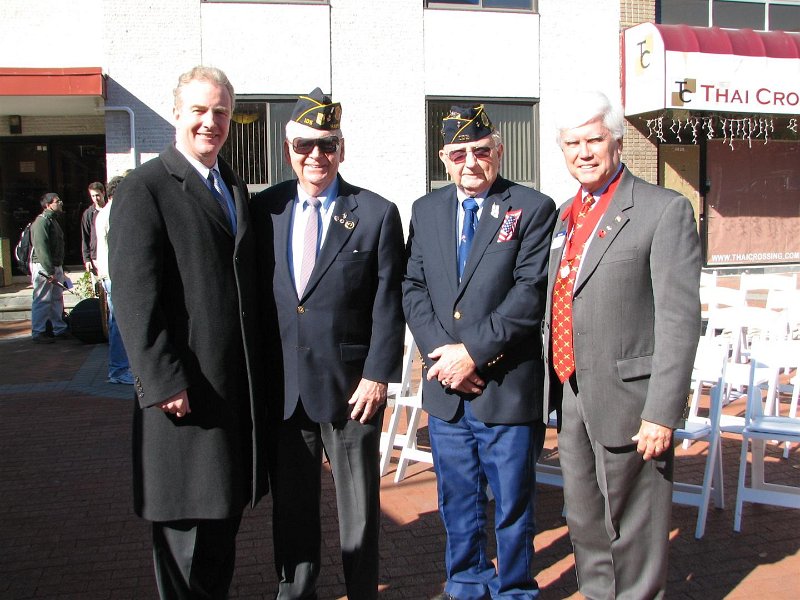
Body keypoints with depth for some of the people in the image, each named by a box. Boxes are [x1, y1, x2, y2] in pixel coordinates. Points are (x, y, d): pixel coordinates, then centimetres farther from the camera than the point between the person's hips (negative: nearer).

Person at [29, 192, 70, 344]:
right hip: (43, 267, -10)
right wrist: (50, 271, -25)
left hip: (55, 266, 10)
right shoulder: (41, 221, -14)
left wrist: (60, 269, 19)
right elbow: (41, 248, -21)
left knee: (57, 299, 13)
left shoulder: (53, 220, 18)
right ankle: (38, 333, 1)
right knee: (42, 300, -5)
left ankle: (59, 329, 21)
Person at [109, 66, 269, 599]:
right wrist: (163, 384, -19)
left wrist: (258, 369, 12)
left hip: (240, 388, 7)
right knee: (187, 523, 4)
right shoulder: (144, 189, -8)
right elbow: (134, 299, -15)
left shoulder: (236, 189, 15)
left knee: (226, 512, 17)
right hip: (184, 391, -7)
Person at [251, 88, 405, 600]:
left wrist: (377, 376, -11)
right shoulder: (264, 209, 5)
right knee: (291, 505, 16)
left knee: (359, 507, 11)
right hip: (282, 388, 3)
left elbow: (389, 305, -5)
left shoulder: (377, 214, -3)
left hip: (351, 387, -2)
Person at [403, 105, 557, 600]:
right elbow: (414, 289, 6)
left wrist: (473, 351, -16)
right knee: (458, 502, 18)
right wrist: (441, 352, -8)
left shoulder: (534, 209, -5)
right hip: (445, 390, 4)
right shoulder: (426, 210, 10)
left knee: (513, 503, 10)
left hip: (507, 388, -4)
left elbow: (531, 295, -13)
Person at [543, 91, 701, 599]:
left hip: (626, 399, -7)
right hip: (570, 397, 7)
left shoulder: (666, 210, -10)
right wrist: (553, 390, 13)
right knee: (584, 521, 19)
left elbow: (679, 318, -15)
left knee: (633, 528, 6)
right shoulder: (563, 216, 13)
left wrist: (663, 413, -18)